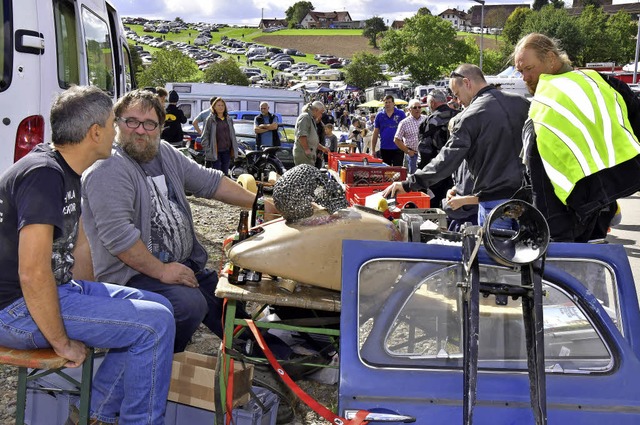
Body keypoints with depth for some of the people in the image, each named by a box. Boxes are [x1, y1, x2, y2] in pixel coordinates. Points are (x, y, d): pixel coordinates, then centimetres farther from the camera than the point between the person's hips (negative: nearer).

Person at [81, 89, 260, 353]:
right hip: (132, 275, -9)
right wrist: (161, 271, -21)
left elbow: (210, 182, 17)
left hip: (184, 266, 9)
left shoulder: (166, 155, 12)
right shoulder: (108, 169, -16)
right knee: (190, 304, -29)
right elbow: (117, 234, -24)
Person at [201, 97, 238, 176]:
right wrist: (207, 150, -12)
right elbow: (205, 136, -5)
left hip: (227, 151, 5)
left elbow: (232, 134, 14)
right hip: (215, 151, -5)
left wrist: (234, 149, 9)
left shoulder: (229, 119, 10)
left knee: (225, 173, 12)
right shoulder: (210, 120, -4)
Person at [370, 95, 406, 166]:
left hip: (398, 148, -2)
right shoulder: (379, 115, 6)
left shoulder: (400, 114, 0)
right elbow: (375, 133, 9)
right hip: (384, 149, 2)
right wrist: (373, 150, 6)